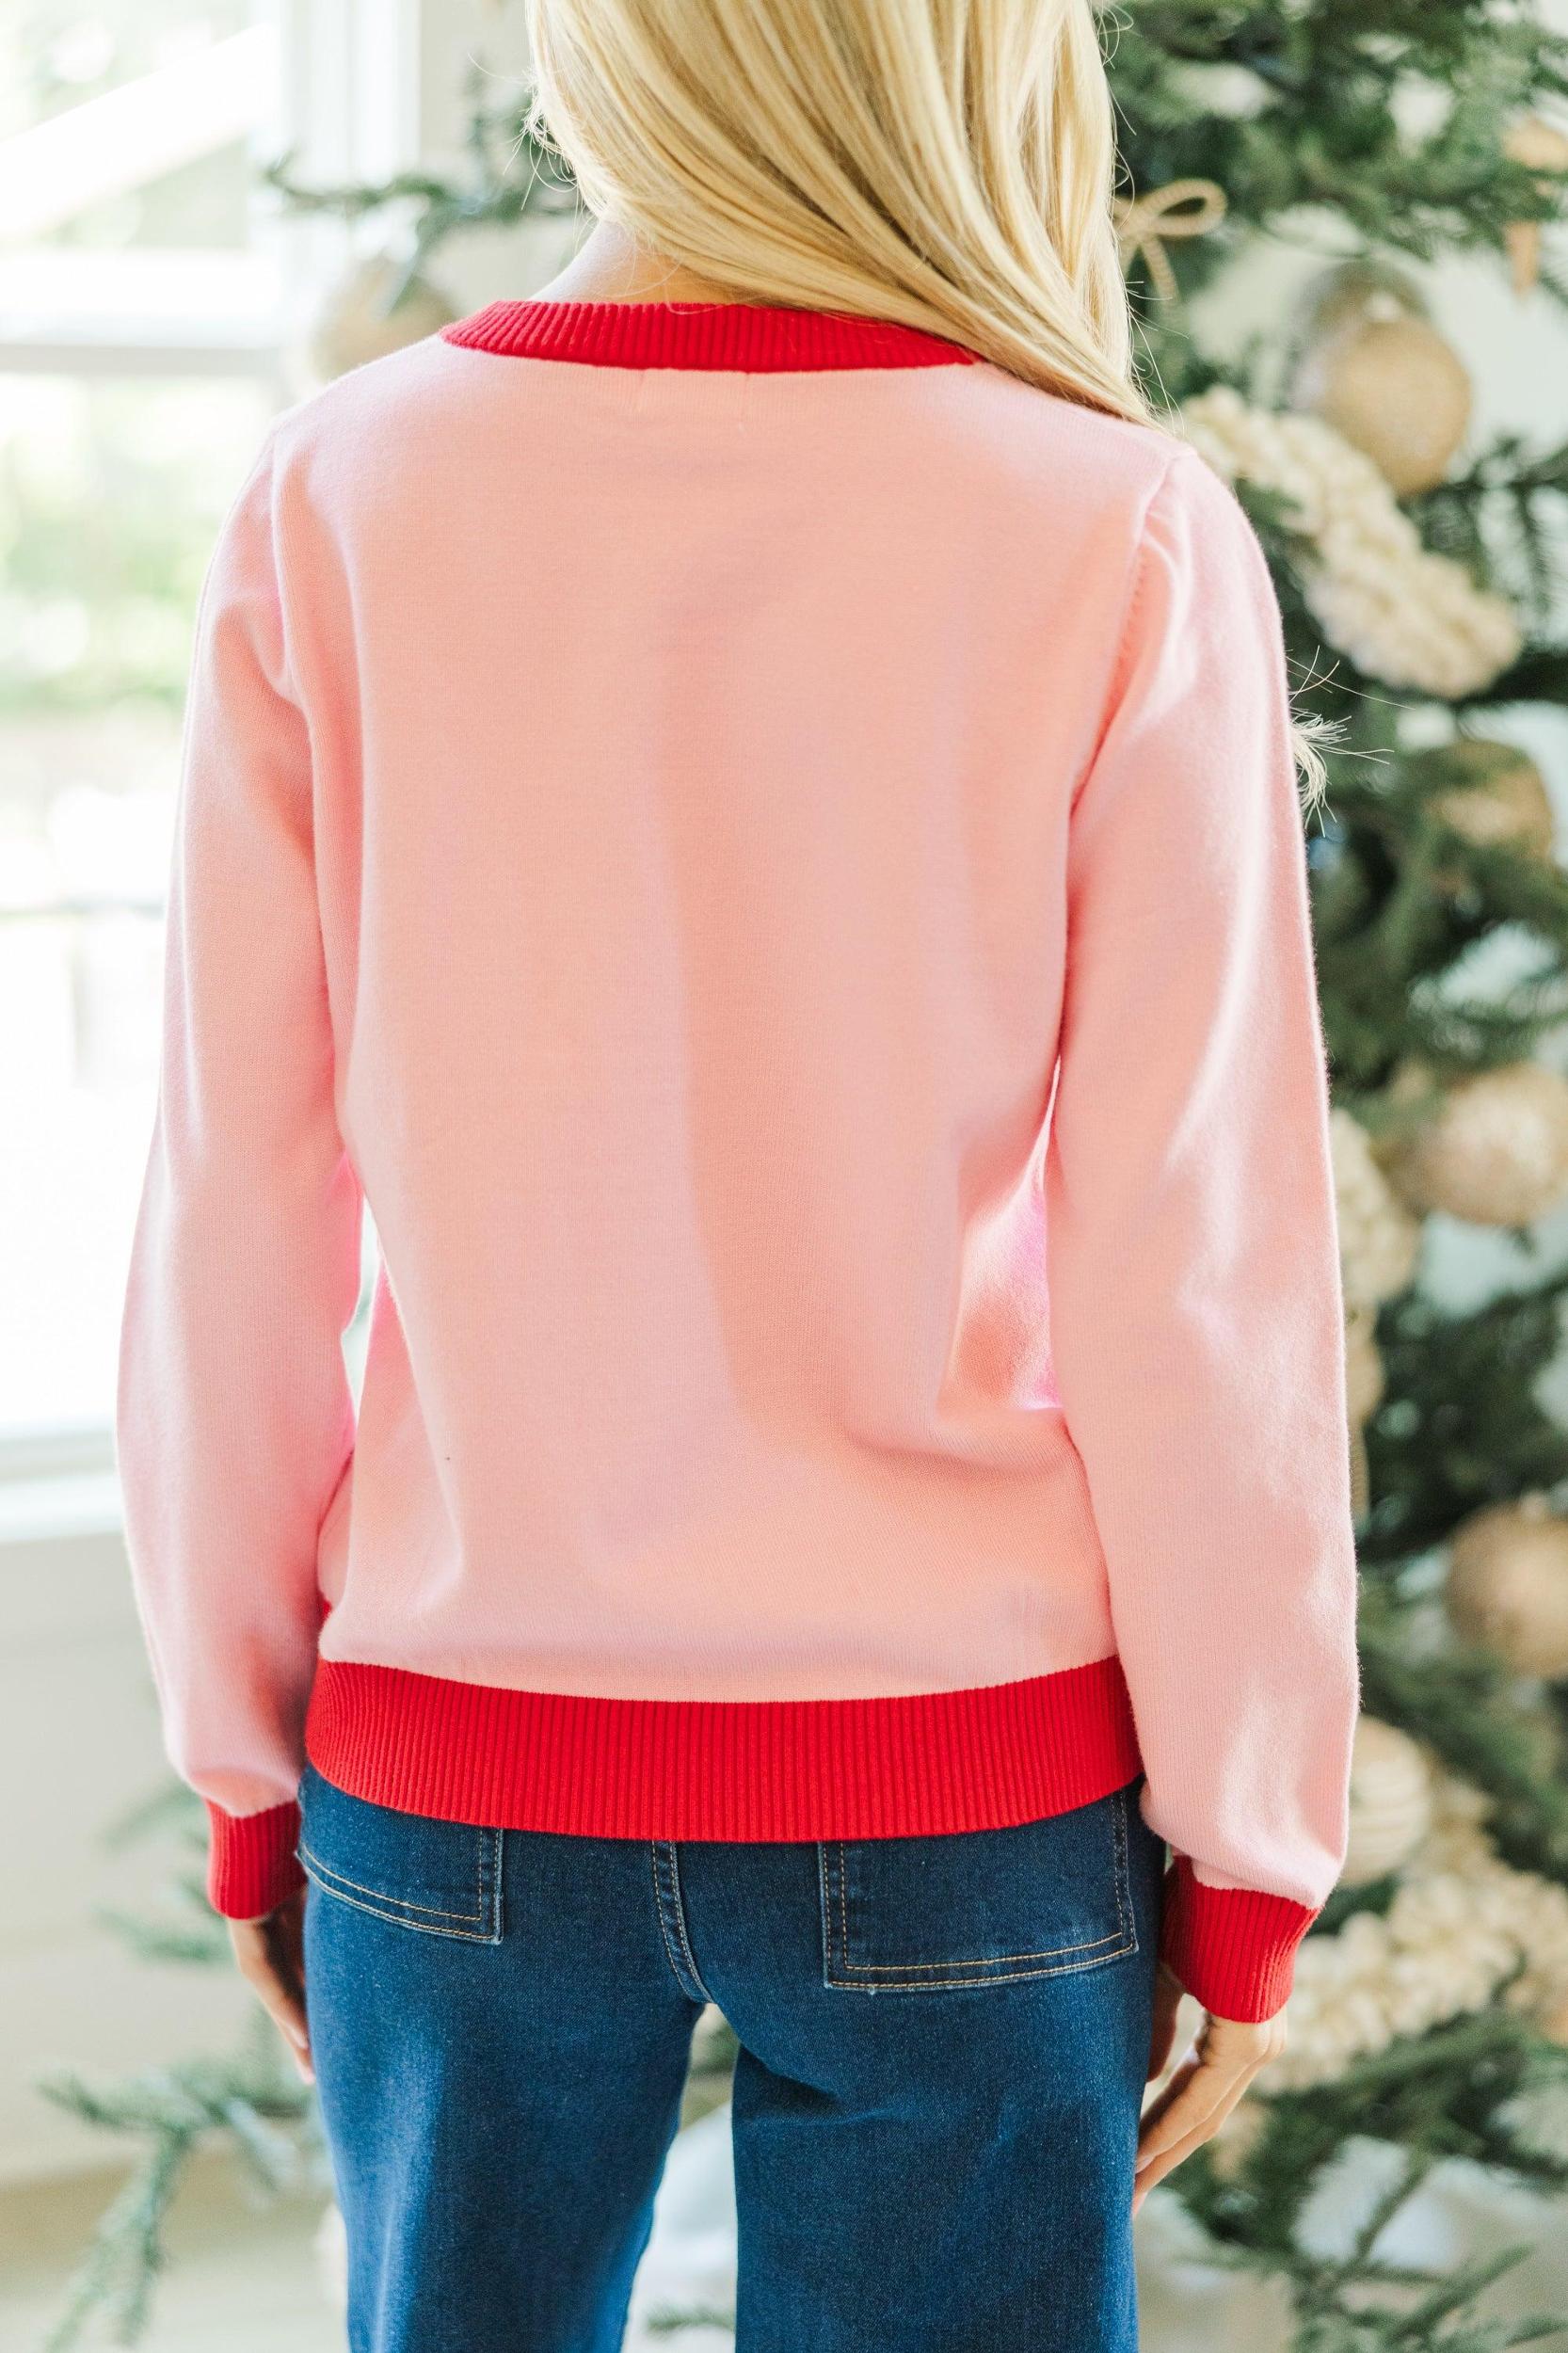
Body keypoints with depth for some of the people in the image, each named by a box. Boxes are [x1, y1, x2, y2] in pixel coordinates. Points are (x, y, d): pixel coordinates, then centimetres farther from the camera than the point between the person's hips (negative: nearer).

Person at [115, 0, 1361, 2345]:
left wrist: (248, 1768, 10)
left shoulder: (340, 500, -5)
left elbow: (234, 1233, -2)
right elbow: (1202, 1286, -9)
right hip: (957, 1794, -2)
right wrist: (1250, 1858, 2)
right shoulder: (1122, 540, -11)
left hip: (451, 1778, 2)